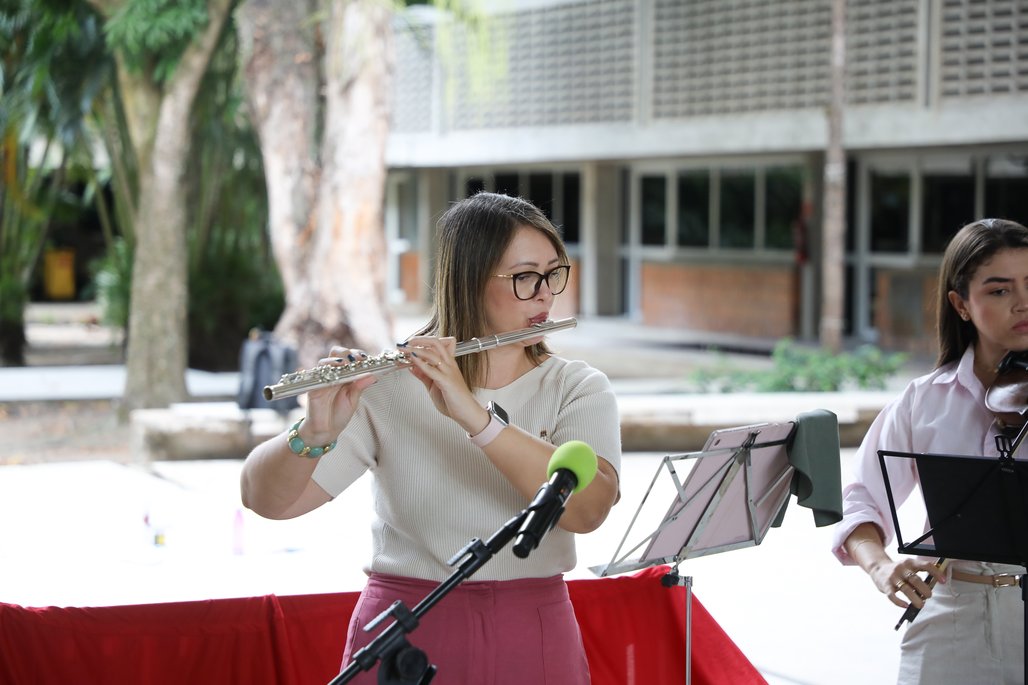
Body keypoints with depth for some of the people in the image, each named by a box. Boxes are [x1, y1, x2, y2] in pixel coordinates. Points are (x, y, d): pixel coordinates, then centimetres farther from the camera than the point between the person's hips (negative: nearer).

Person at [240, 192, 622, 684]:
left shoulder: (578, 388, -1)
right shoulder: (388, 385, -6)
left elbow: (587, 508, -20)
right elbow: (265, 499, -12)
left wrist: (474, 415, -30)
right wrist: (317, 432, -32)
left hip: (535, 643, 4)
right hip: (406, 638, -3)